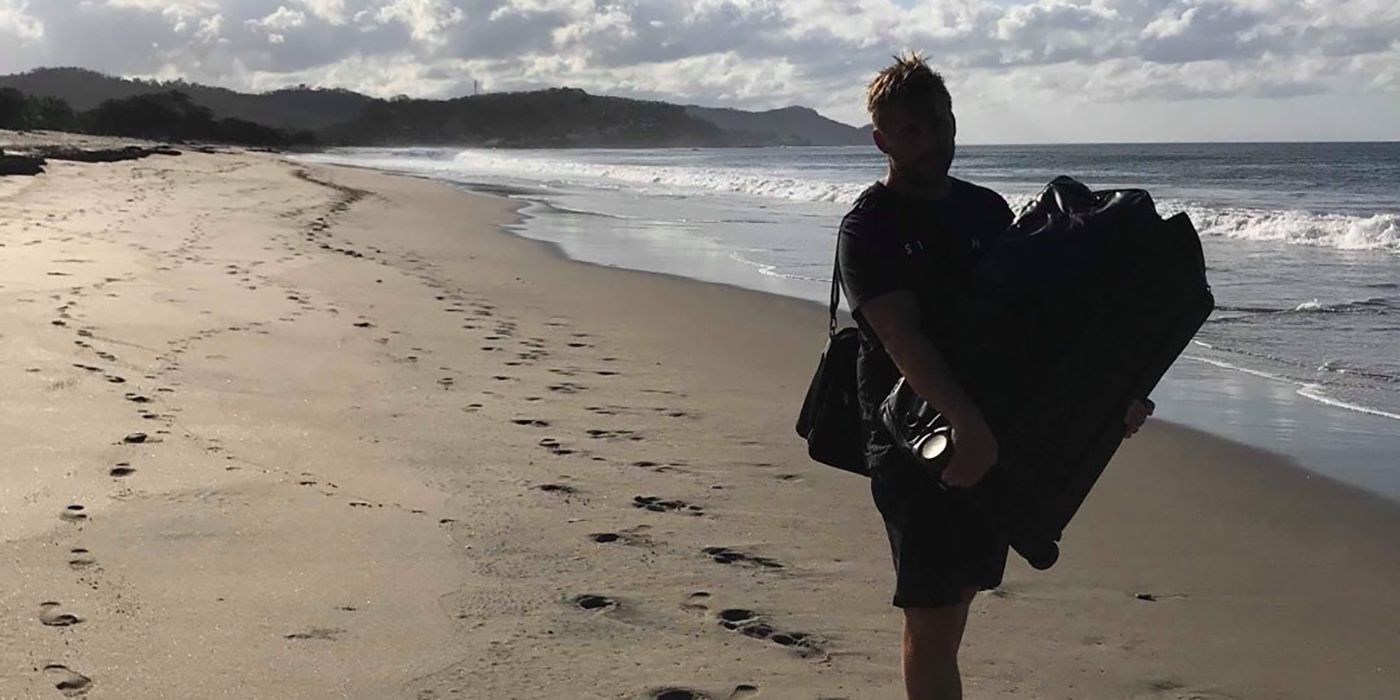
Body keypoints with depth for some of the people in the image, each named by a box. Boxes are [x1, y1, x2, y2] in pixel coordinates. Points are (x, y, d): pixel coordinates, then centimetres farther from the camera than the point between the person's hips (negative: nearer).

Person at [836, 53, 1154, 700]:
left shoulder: (987, 210, 12)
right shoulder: (870, 227, -9)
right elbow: (902, 335, -22)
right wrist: (968, 424, -36)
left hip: (989, 438, 6)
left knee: (951, 604, 14)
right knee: (932, 613, -4)